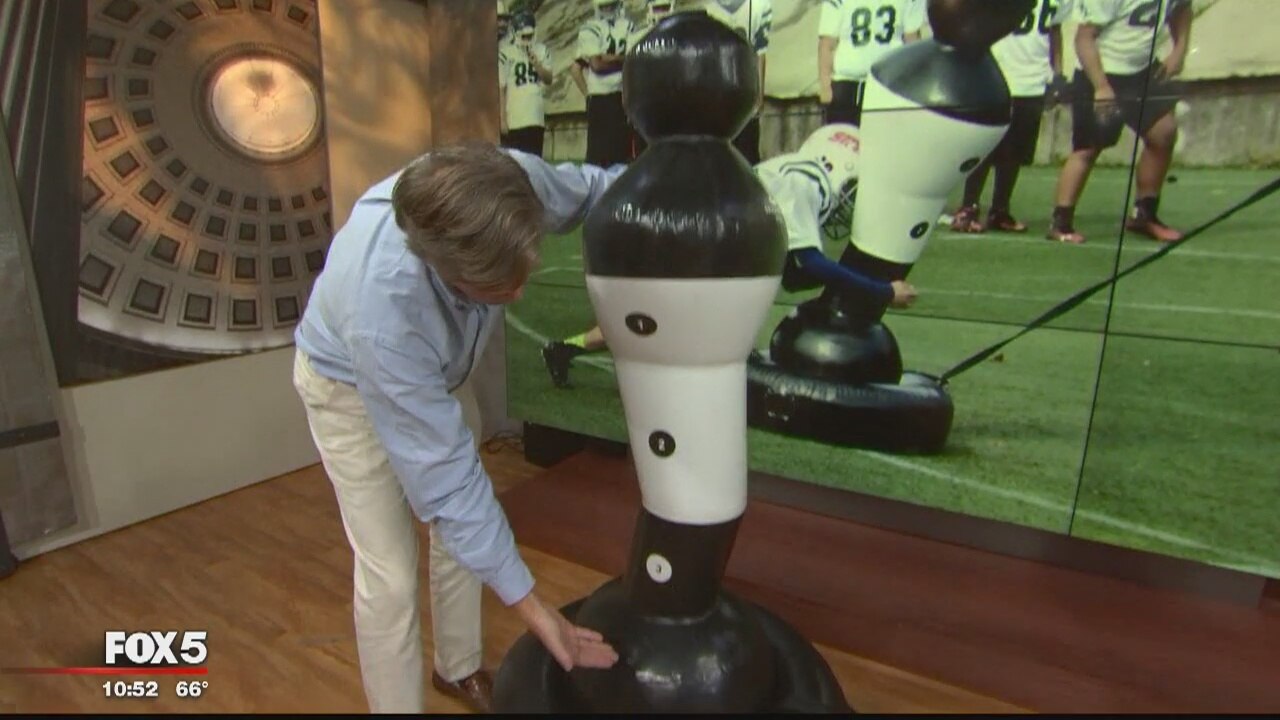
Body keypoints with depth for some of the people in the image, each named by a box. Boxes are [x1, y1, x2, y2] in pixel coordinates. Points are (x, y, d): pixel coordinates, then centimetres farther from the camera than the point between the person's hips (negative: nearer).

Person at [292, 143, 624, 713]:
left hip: (439, 367, 5)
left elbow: (584, 188, -8)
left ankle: (458, 668, 39)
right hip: (349, 385, -5)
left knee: (458, 530, 14)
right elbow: (442, 473, -37)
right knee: (390, 575, -6)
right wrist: (527, 603, -31)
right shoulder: (382, 315, -46)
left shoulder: (512, 180, -34)